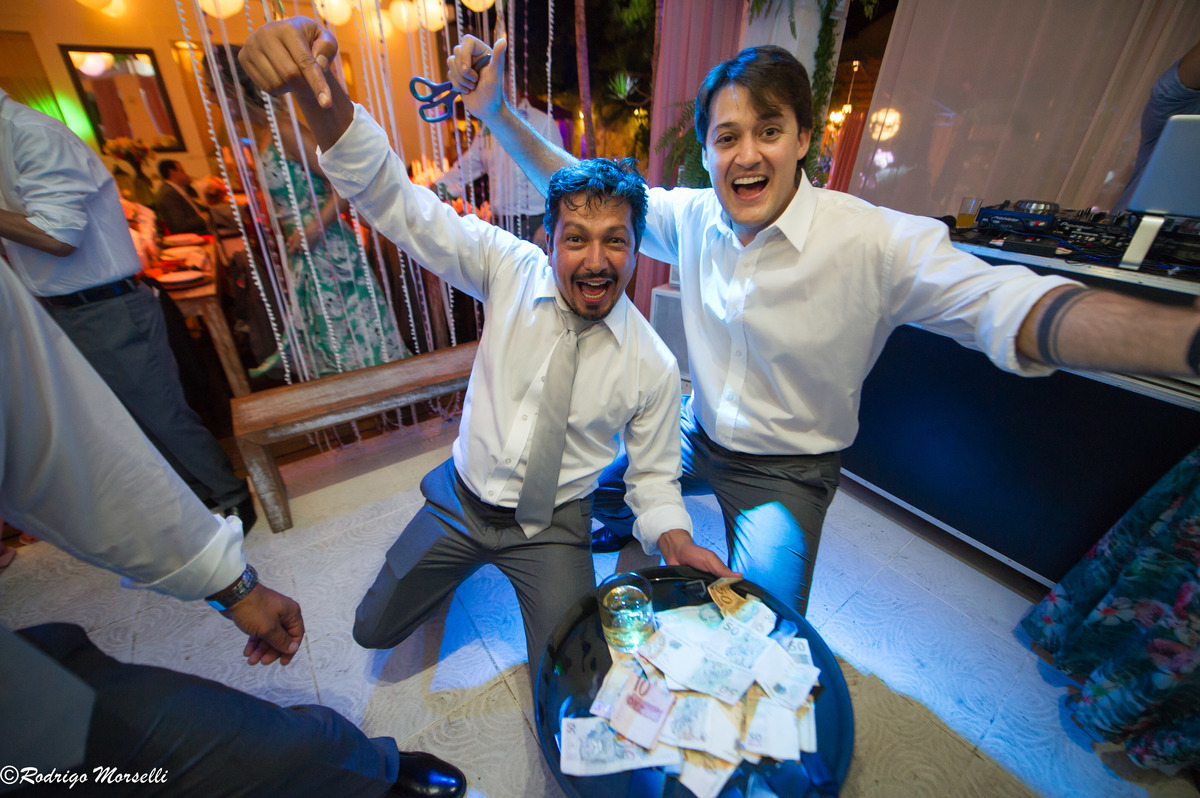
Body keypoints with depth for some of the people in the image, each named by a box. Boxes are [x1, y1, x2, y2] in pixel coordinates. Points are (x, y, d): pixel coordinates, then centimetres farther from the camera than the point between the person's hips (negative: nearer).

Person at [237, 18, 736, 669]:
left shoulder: (653, 367, -17)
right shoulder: (509, 270, -16)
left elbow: (653, 476, -7)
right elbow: (393, 200, -21)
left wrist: (674, 540, -26)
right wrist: (319, 90, -39)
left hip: (554, 524, -1)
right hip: (462, 498, 2)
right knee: (374, 631, 16)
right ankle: (466, 558, 43)